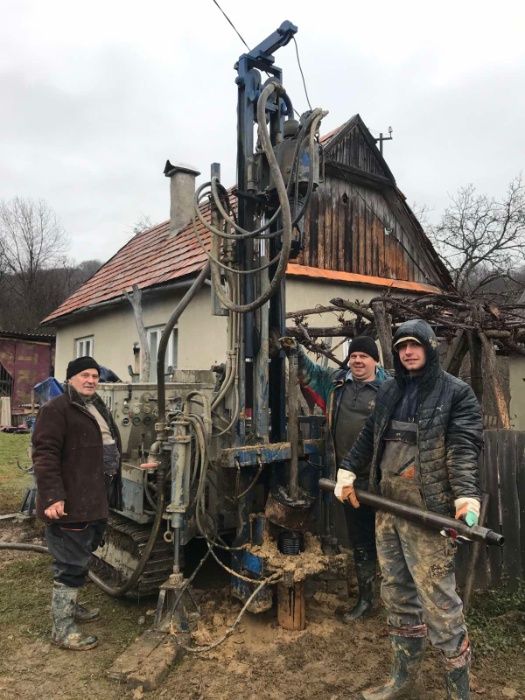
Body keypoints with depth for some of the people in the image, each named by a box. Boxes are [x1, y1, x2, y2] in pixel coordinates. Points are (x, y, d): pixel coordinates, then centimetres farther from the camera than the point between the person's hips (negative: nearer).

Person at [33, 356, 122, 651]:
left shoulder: (99, 408, 17)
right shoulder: (56, 409, -13)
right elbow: (45, 454, -20)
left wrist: (111, 493, 27)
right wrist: (52, 496, -28)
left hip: (95, 501, 10)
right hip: (71, 503, -9)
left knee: (81, 559, 22)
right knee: (72, 564, -2)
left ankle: (70, 606, 39)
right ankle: (62, 629, 11)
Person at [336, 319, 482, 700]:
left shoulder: (456, 392, -5)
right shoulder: (389, 391, 13)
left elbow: (464, 448, -15)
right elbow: (369, 436, 21)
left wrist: (467, 495, -29)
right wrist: (348, 471, 16)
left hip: (428, 512, -6)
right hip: (387, 509, 7)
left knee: (439, 603, -3)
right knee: (398, 596, 17)